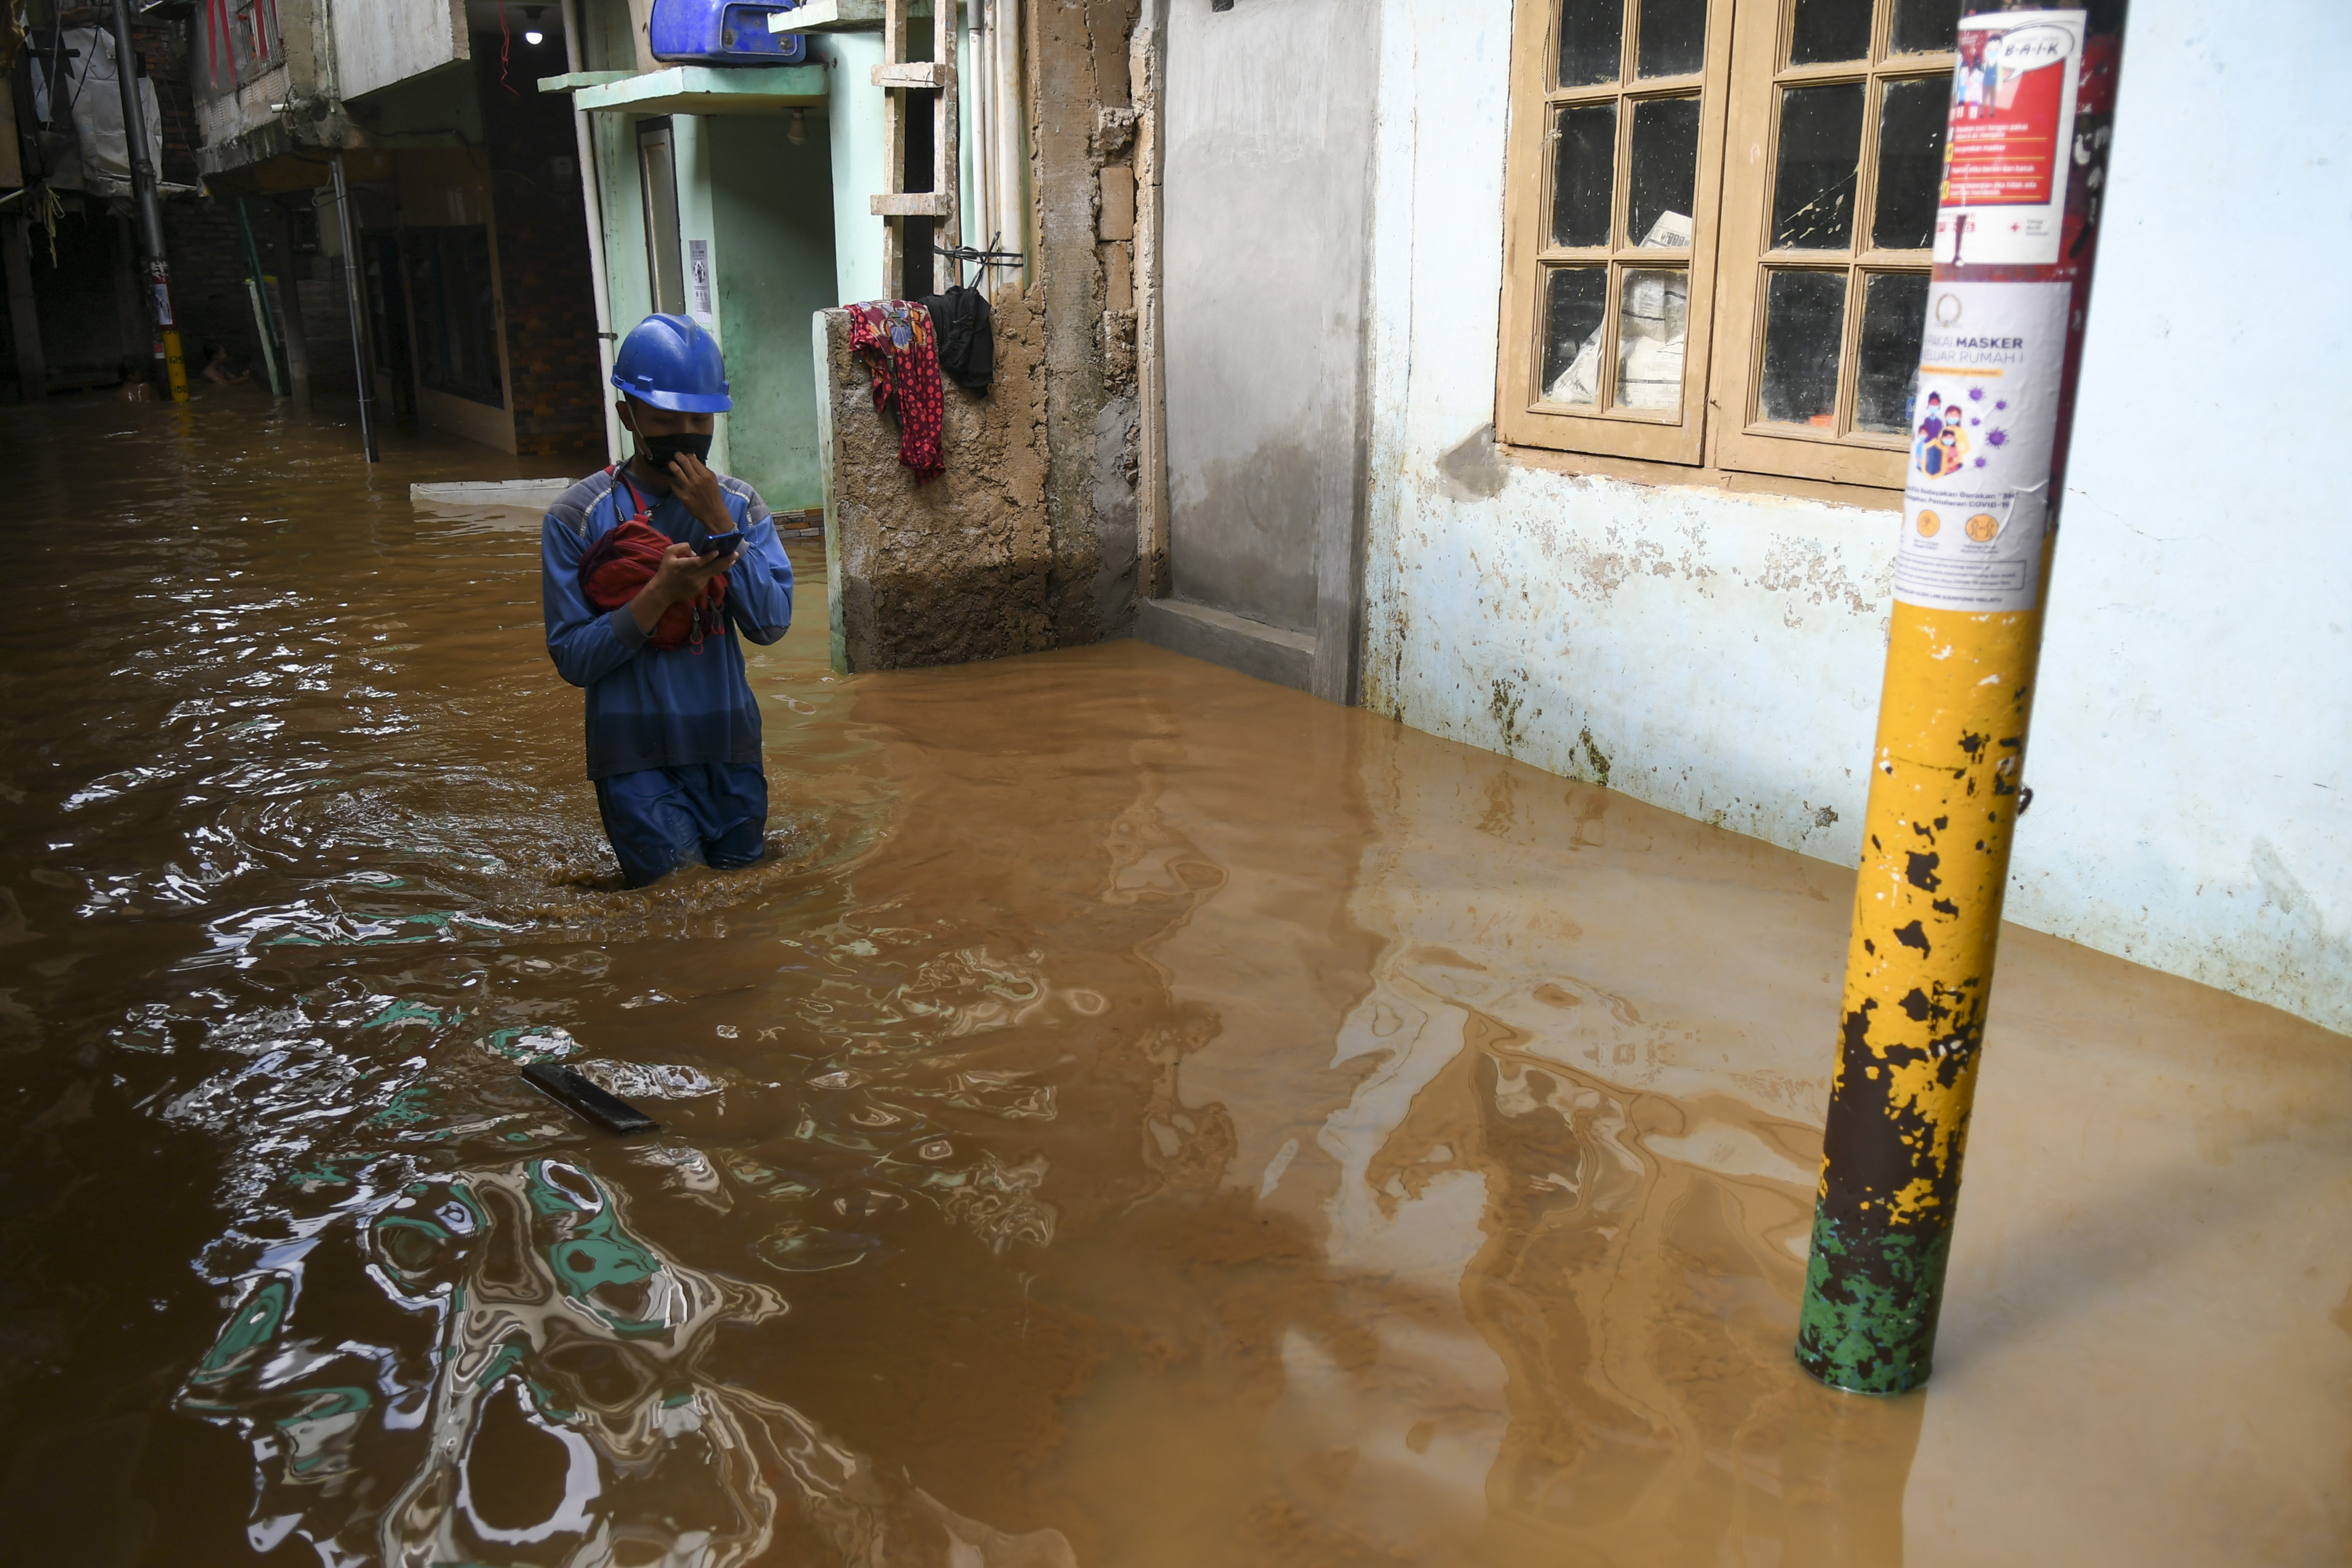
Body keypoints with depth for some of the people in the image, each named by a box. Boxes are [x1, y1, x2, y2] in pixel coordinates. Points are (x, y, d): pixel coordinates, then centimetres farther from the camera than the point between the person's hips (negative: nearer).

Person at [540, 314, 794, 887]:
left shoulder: (740, 504, 1)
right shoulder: (577, 517, -8)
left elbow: (771, 623, -9)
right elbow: (573, 658, -11)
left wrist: (720, 524, -17)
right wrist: (662, 592, -23)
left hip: (729, 749, 3)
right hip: (637, 759, -3)